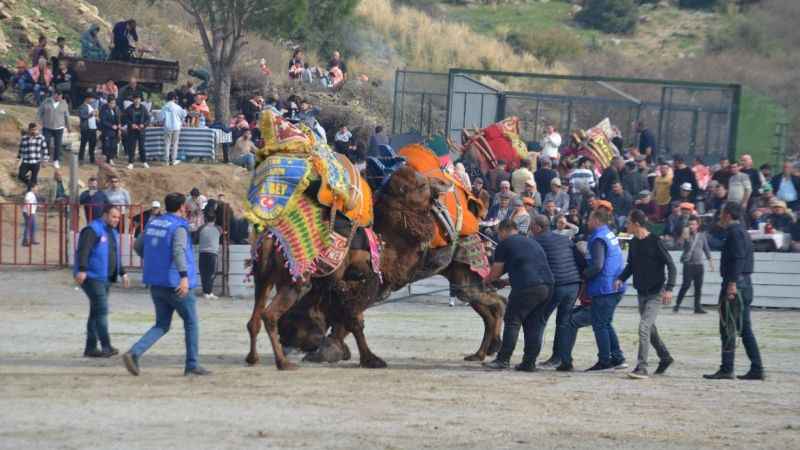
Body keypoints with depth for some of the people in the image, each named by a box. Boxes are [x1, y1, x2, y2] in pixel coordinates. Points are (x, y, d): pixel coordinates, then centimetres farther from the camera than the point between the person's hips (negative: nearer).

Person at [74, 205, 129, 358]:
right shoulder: (93, 230, -12)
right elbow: (83, 251, -24)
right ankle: (106, 346, -17)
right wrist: (82, 270, -34)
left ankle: (90, 348, 11)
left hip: (105, 278, 9)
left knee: (96, 312, 9)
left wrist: (122, 273, 25)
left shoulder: (112, 232, 18)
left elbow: (116, 255, 29)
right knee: (102, 309, -15)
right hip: (92, 277, -9)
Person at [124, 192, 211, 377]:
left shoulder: (153, 223, 9)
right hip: (175, 284, -7)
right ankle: (192, 365, 14)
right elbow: (179, 250, -29)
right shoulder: (178, 227, -13)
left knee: (162, 325, 12)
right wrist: (184, 276, -38)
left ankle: (134, 353, -9)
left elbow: (137, 246, 17)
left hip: (156, 284, 7)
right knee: (191, 323, 10)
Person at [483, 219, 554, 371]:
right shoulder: (532, 242, 28)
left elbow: (496, 272, 9)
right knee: (534, 324, 12)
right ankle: (530, 362, 11)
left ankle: (503, 359, -1)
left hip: (527, 287, -6)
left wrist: (487, 281, 31)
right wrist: (509, 281, 46)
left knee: (512, 321, 2)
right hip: (547, 285, 6)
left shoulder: (505, 244, 7)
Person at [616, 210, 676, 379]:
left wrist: (669, 288, -21)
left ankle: (642, 367, -17)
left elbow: (670, 265, -13)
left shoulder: (654, 241, -14)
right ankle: (665, 357, 36)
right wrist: (621, 278, -1)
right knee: (649, 327, 18)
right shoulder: (634, 243, 6)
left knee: (644, 327, -16)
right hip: (641, 292, 8)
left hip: (655, 293, -8)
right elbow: (631, 265, 18)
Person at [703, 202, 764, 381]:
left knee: (728, 328, -8)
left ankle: (726, 369, -9)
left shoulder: (735, 232, -11)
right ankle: (757, 369, 9)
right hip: (745, 284, 10)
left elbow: (738, 259, -21)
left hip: (735, 284, -10)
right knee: (745, 329, 10)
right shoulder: (742, 232, 21)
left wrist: (732, 283, -26)